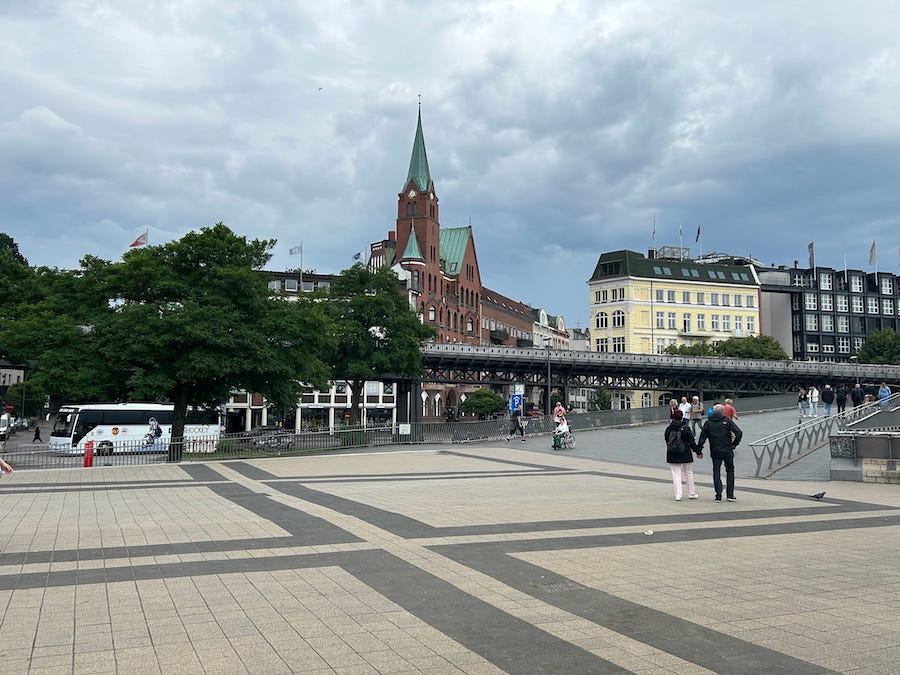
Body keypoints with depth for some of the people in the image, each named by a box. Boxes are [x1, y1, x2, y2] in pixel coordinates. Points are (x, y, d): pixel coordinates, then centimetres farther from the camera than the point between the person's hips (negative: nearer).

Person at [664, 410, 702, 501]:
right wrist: (698, 452, 2)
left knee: (676, 474, 4)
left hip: (672, 455, 2)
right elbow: (692, 441, -7)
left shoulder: (668, 429, -2)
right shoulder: (685, 428, -10)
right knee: (689, 473, 14)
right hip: (685, 454, -1)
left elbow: (667, 440, 6)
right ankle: (691, 494, 22)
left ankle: (678, 495, -3)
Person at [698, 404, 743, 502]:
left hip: (715, 452, 1)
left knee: (716, 472, 7)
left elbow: (702, 437, 0)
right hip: (727, 451, -1)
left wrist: (699, 450, 7)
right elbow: (739, 433, -12)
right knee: (730, 471, 12)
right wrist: (734, 444, 0)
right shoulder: (727, 421, -4)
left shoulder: (708, 423, 3)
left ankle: (718, 495, 1)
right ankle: (730, 495, 11)